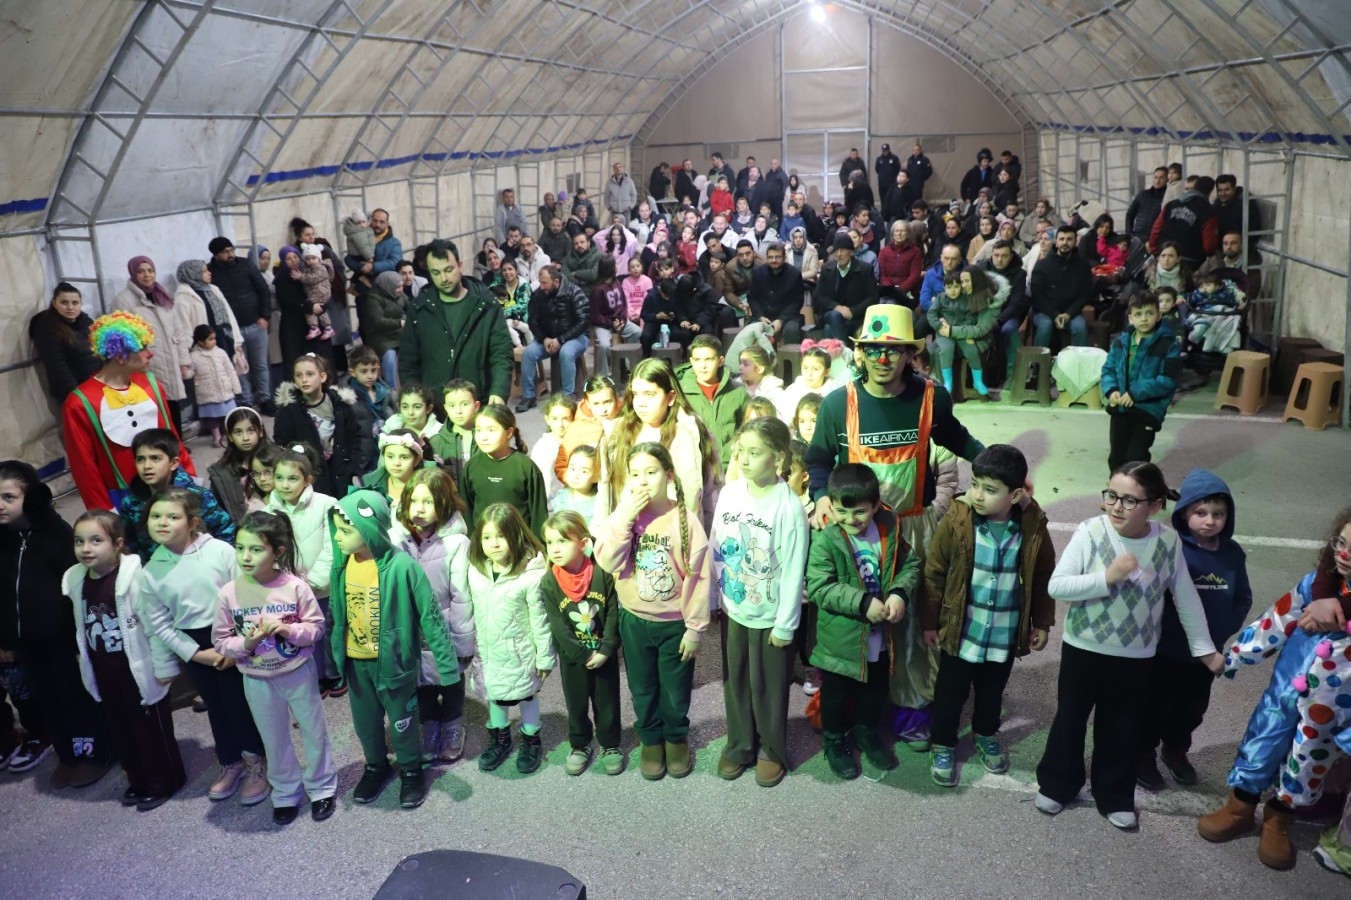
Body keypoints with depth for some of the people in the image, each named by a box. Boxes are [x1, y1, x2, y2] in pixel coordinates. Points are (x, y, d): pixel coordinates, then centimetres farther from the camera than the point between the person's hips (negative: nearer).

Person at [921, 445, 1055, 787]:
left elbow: (1044, 579, 2)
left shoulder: (1034, 527, -13)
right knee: (950, 693, 13)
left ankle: (986, 734, 50)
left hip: (1005, 634, 2)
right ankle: (943, 745, 35)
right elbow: (934, 573, -8)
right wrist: (930, 621, -4)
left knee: (992, 690, 24)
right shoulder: (956, 521, -18)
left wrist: (1042, 623, 8)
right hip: (960, 631, -2)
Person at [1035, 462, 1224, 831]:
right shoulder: (1090, 532, -18)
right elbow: (1057, 586, -19)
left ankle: (1115, 797, 37)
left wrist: (1204, 648, 7)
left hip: (1136, 657, 2)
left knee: (1123, 730, 16)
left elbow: (1186, 597, 2)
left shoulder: (1168, 541, -10)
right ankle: (1056, 785, 36)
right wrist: (1108, 577, -28)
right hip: (1083, 649, -2)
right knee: (1069, 720, 15)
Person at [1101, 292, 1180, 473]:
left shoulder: (1167, 345, -12)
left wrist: (1136, 393, -21)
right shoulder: (1121, 341, 2)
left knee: (1136, 458, -2)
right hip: (1120, 408, 5)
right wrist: (1111, 390, -12)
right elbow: (1108, 369, 8)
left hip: (1148, 410, -5)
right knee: (1116, 456, 16)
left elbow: (1168, 380, -16)